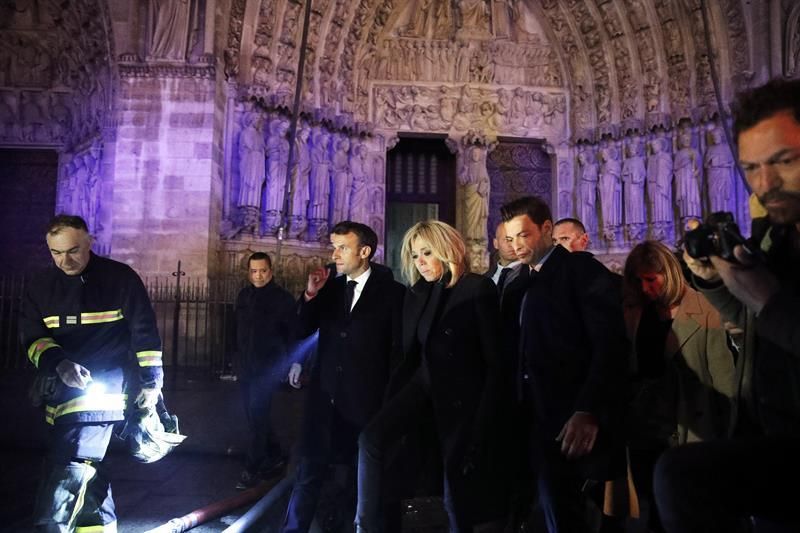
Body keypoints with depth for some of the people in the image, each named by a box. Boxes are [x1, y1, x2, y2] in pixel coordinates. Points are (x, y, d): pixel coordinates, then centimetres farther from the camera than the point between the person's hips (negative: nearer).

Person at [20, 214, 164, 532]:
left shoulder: (121, 278, -6)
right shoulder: (40, 287, 7)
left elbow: (145, 334, -2)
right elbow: (32, 338, 4)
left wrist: (151, 381, -1)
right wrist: (58, 364, -17)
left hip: (101, 388, -5)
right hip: (61, 393, 6)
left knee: (68, 472, -15)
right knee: (86, 471, 14)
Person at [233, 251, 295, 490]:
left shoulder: (282, 298, -9)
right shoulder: (244, 295, 8)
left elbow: (292, 333, -8)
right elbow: (239, 329, 16)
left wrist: (292, 363, -11)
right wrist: (239, 357, 15)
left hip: (268, 368, -6)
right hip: (245, 367, 6)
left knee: (257, 416, -8)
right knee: (255, 416, 13)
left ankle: (251, 470, 1)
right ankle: (274, 457, 28)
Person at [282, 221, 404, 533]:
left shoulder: (391, 291, -4)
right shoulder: (330, 288, 6)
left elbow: (398, 347, -2)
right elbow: (302, 331, 4)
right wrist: (310, 295, -11)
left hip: (367, 398, -2)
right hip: (326, 394, 3)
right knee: (308, 471, 5)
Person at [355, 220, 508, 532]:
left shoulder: (478, 289, -12)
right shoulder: (416, 293, 5)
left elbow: (493, 358, -12)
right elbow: (410, 355, 10)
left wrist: (485, 418, -14)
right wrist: (393, 398, 7)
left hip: (463, 390, -5)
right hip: (425, 383, 5)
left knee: (457, 474, 6)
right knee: (371, 438, -16)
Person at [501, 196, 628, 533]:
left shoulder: (581, 268, -4)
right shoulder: (519, 281, 17)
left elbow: (609, 344, -14)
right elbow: (525, 353, 13)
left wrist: (588, 411, -22)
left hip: (573, 423, -6)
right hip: (540, 422, 6)